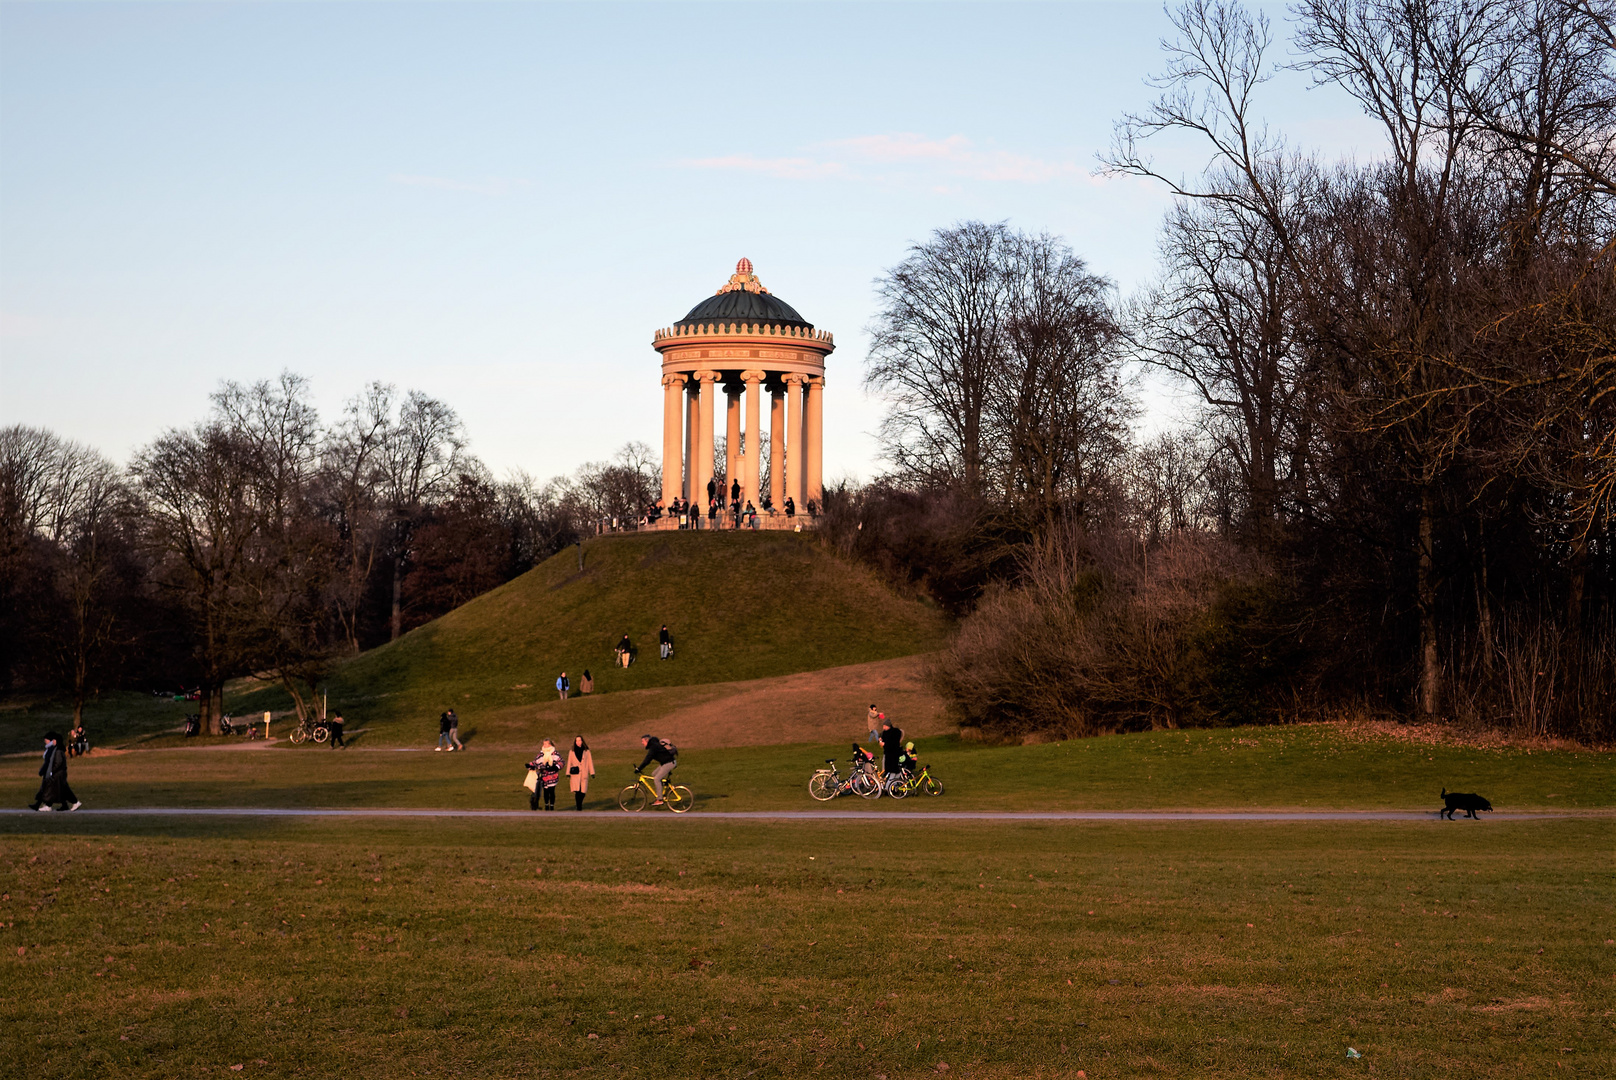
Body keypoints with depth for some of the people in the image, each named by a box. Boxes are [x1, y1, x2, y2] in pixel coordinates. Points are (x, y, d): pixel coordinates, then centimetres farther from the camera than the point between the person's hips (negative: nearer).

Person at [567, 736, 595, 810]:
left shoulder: (586, 751, 7)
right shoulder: (571, 752, 8)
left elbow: (590, 762, 8)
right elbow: (569, 763, 10)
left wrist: (592, 773, 1)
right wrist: (568, 775, 4)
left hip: (584, 775, 1)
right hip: (575, 775, -1)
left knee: (583, 792, 0)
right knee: (577, 791, -16)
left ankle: (580, 804, 25)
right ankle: (578, 807, -9)